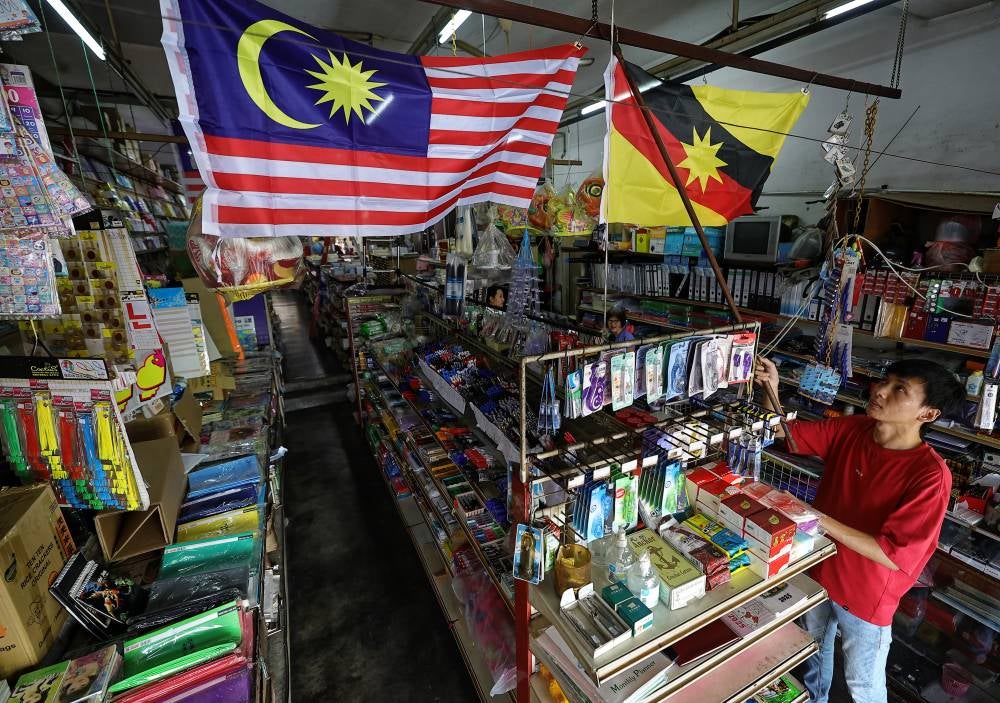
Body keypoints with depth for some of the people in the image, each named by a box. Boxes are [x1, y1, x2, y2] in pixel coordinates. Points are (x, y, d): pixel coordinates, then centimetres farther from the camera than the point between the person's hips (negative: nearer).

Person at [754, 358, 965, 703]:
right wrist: (771, 389, -25)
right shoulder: (850, 429, -14)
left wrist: (821, 520, -33)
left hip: (866, 597, -5)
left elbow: (894, 555, -27)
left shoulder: (931, 475, -27)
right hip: (818, 572, 5)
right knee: (813, 651, 31)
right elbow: (786, 431, -7)